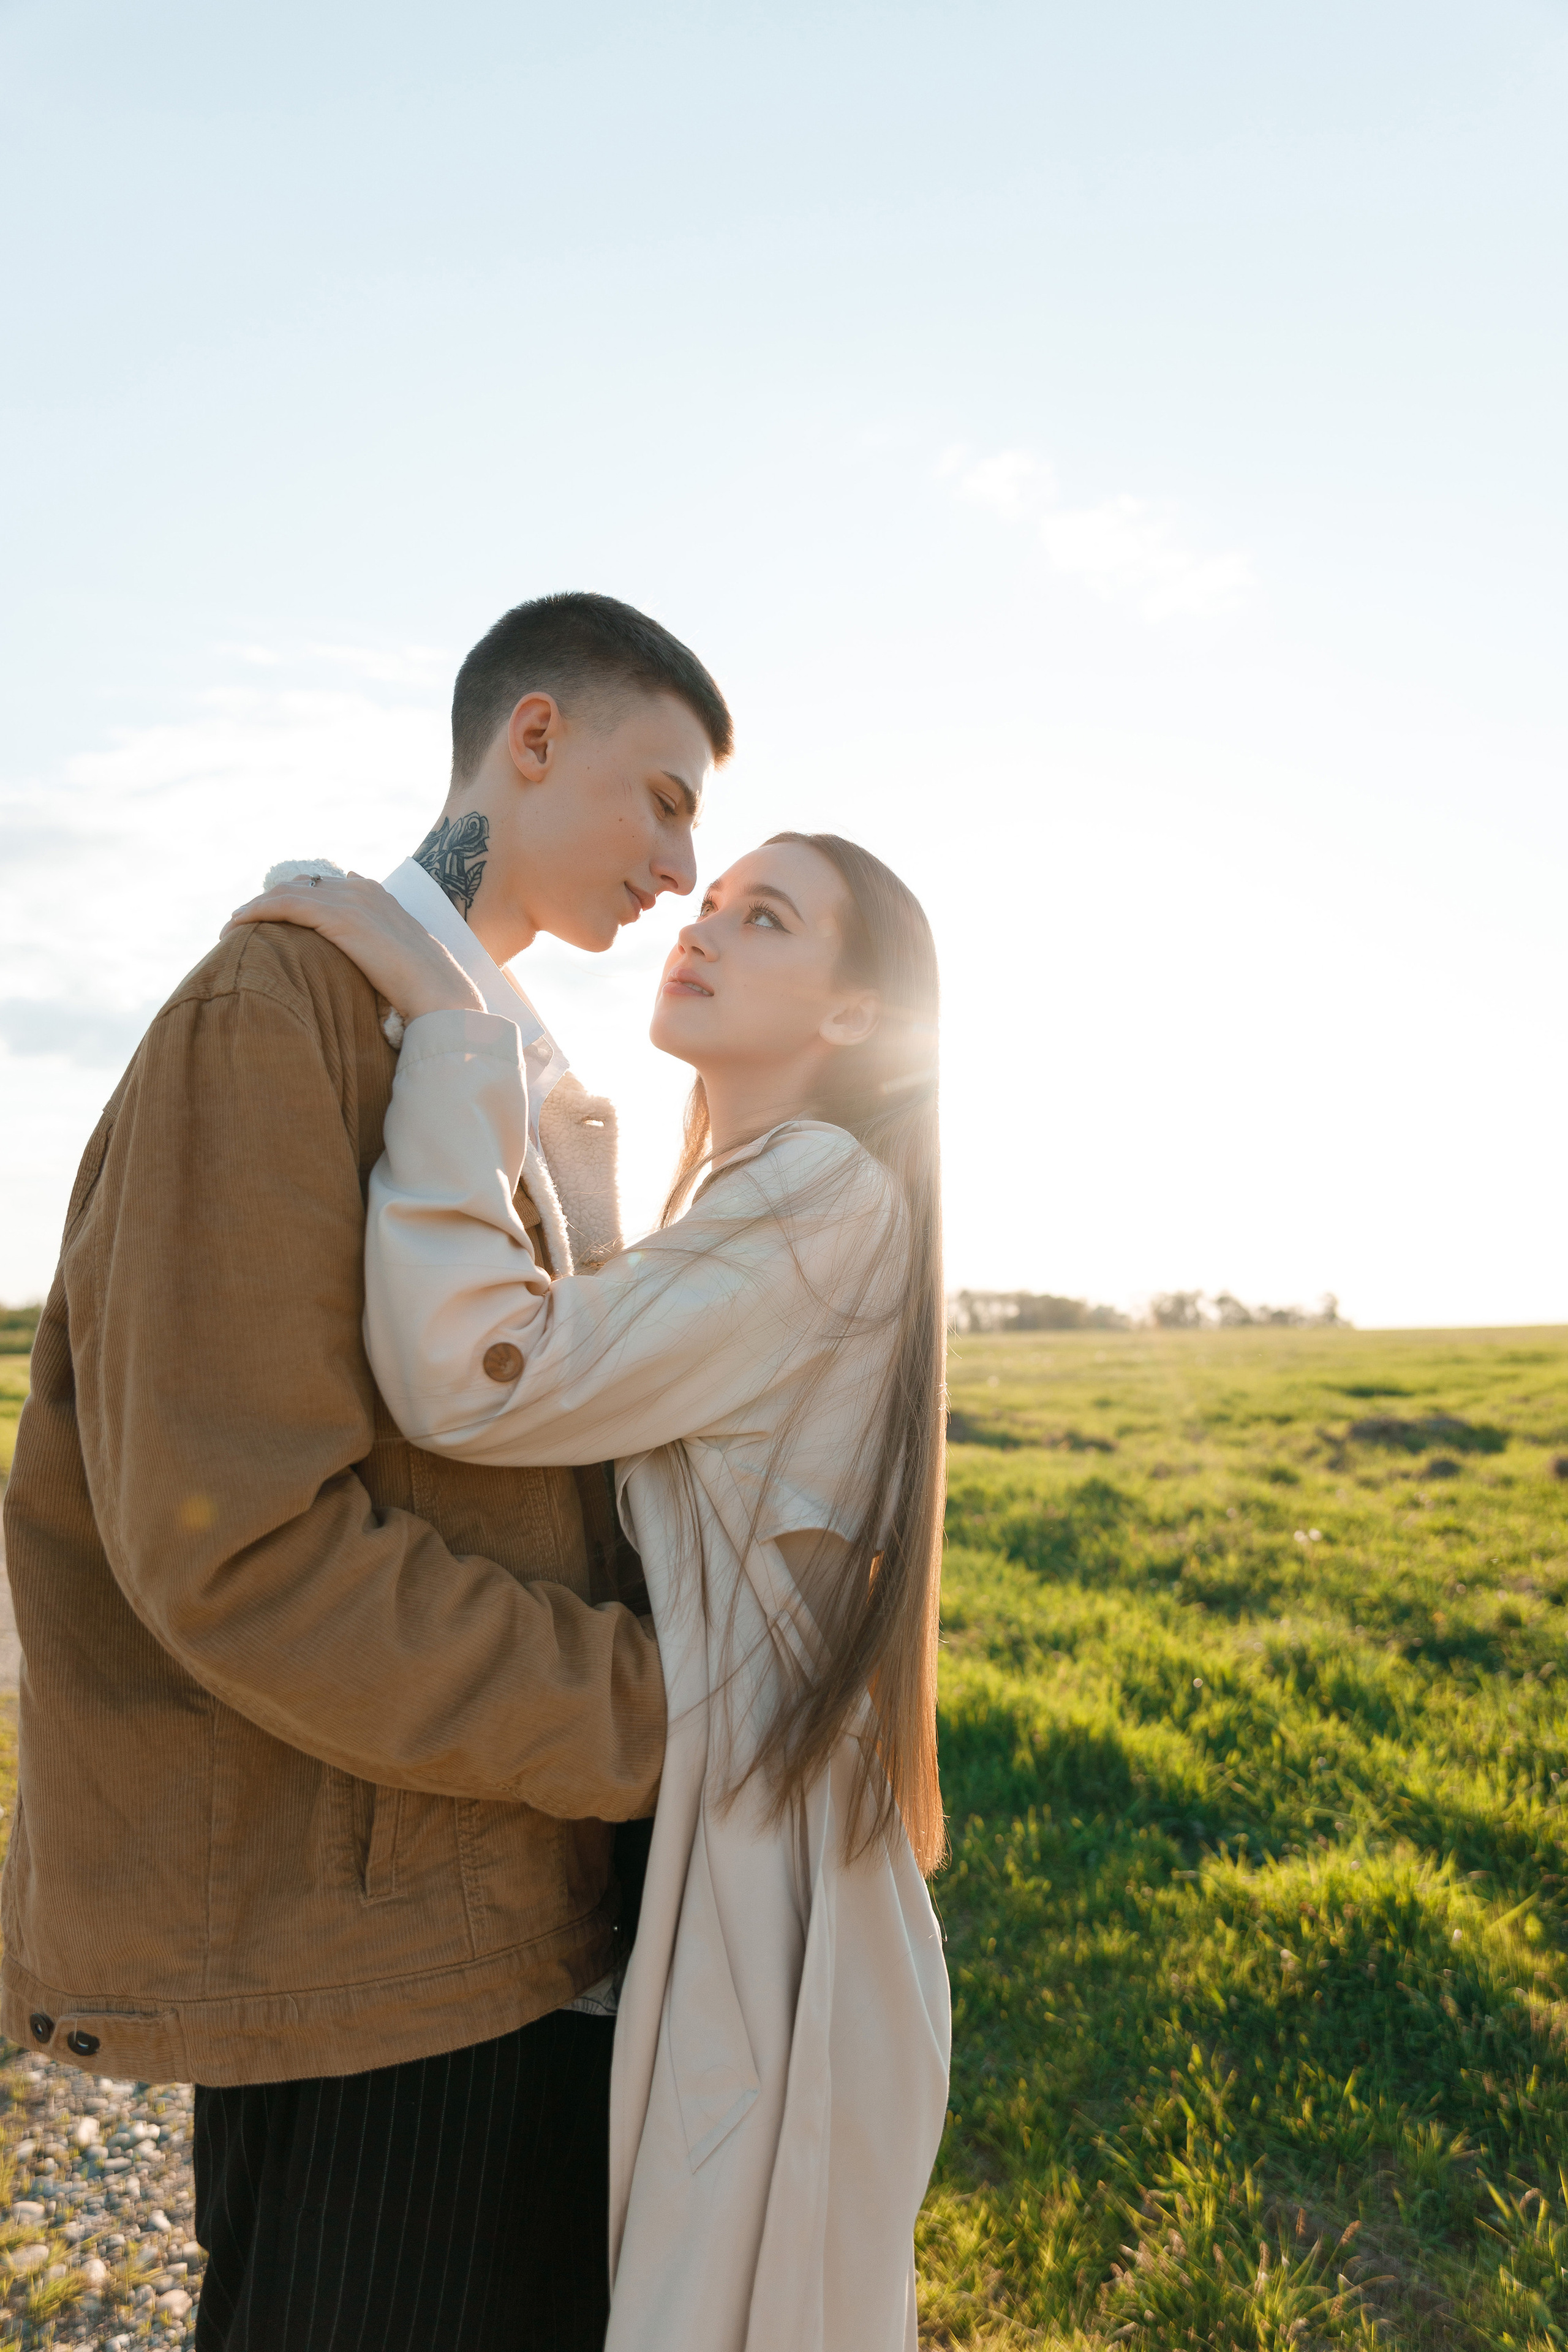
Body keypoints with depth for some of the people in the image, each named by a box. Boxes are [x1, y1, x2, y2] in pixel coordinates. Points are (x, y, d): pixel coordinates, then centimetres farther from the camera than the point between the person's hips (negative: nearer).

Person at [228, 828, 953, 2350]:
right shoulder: (732, 1208, 14)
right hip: (681, 1855, 9)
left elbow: (482, 1378, -28)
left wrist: (450, 1019, -22)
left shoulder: (833, 1193, -18)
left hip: (759, 1873, -9)